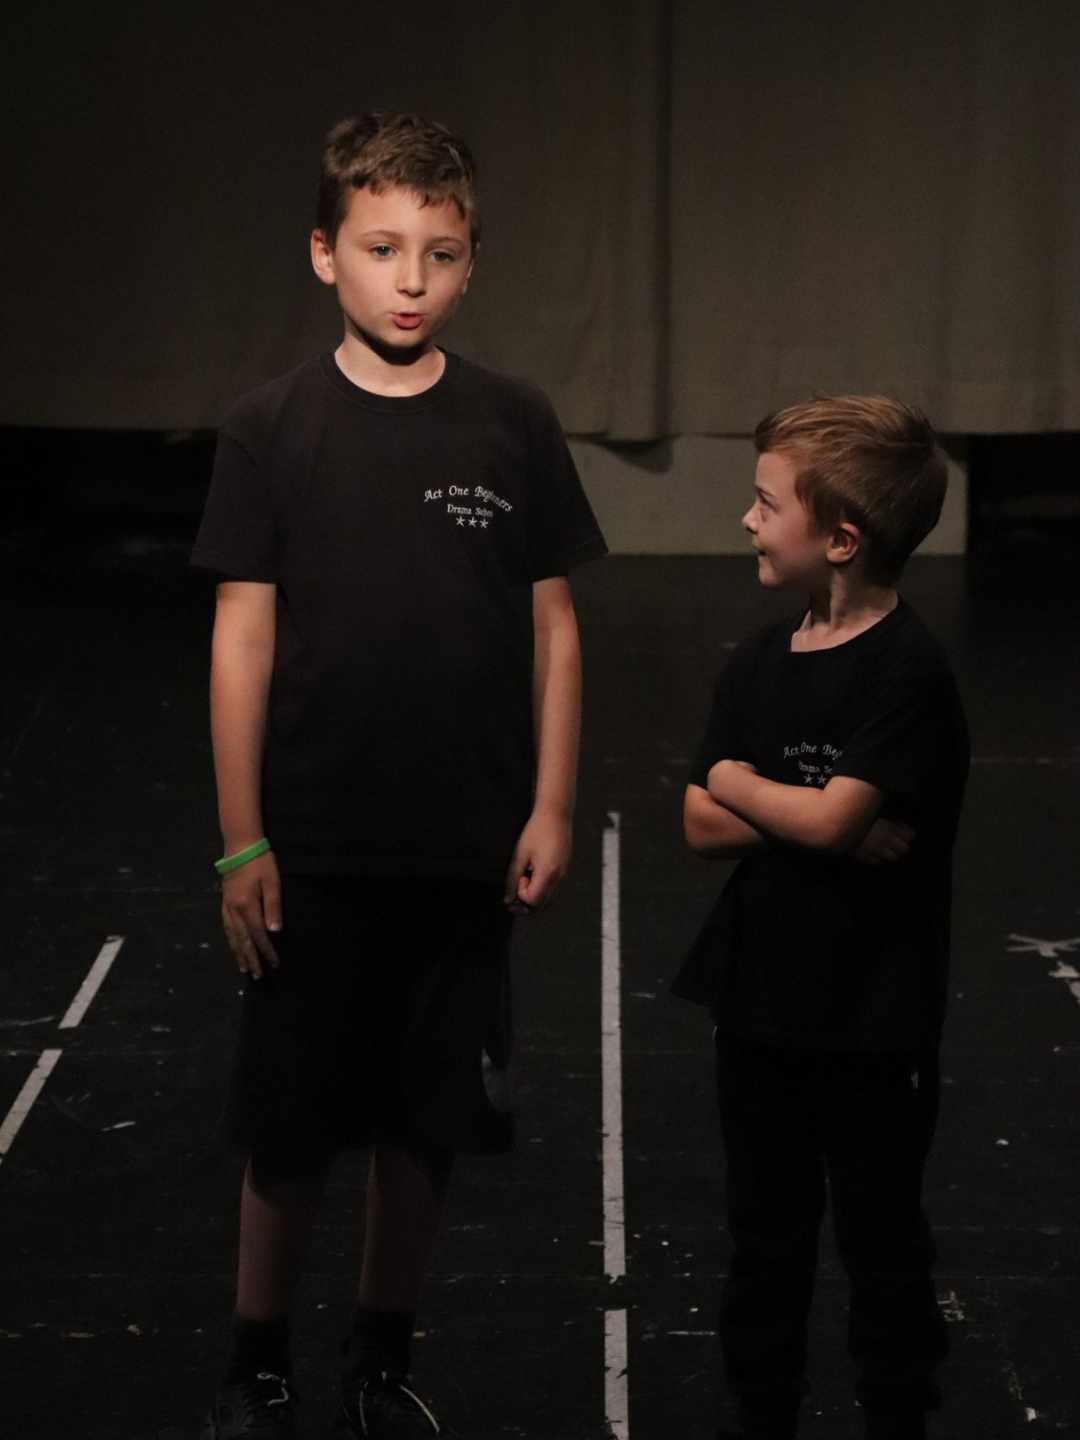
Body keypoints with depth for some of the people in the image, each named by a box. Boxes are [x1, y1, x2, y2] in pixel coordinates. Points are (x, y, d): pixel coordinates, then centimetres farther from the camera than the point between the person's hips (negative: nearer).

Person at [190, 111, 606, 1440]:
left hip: (467, 848, 2)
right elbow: (242, 640, -3)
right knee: (289, 1130, 6)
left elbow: (553, 629, 6)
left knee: (425, 1128, 10)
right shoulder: (271, 429, -4)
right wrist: (241, 843, -5)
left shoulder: (514, 427, 0)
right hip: (314, 854, -1)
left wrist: (551, 808, 1)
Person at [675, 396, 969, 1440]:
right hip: (760, 998, 6)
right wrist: (821, 821, -15)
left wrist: (739, 782, -7)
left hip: (869, 1015, -6)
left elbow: (833, 817, -26)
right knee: (764, 1237, 16)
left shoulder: (907, 671, -16)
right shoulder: (760, 661, 4)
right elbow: (701, 826, -1)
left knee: (881, 1246, 8)